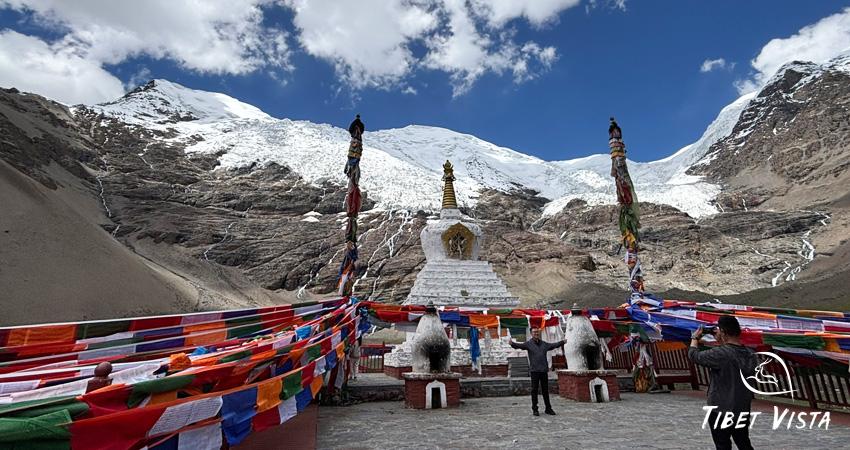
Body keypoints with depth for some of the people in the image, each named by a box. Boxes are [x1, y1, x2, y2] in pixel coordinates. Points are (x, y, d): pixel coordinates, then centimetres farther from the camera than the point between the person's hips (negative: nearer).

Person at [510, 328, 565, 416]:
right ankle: (534, 409, 11)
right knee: (534, 390, 2)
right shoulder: (528, 343, -3)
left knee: (545, 390, 11)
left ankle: (548, 408, 22)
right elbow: (520, 345, -19)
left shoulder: (544, 344, 13)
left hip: (544, 370, 4)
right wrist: (512, 343, -38)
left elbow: (554, 345, 28)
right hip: (534, 370, -4)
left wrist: (562, 342, 31)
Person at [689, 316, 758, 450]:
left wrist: (695, 338, 3)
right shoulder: (750, 355, -3)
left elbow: (693, 355, -13)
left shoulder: (719, 354, -24)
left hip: (720, 412, -6)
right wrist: (721, 342, 12)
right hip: (743, 411, 6)